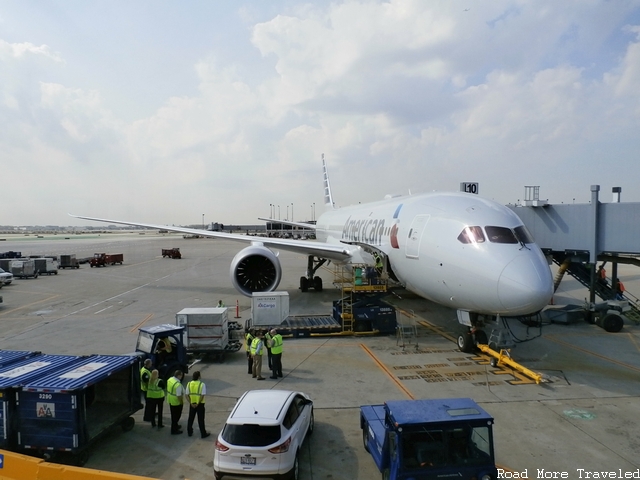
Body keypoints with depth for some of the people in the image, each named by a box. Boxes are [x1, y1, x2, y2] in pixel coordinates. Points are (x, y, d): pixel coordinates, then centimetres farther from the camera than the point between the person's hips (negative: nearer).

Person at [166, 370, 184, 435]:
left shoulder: (170, 379, -6)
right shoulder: (178, 384, -32)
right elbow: (179, 396, -27)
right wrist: (181, 402, -12)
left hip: (170, 400, 8)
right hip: (176, 402, -8)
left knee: (173, 415, 25)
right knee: (176, 415, 9)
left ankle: (175, 425, 44)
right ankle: (174, 430, 21)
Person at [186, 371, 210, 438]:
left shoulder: (189, 384, -4)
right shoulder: (202, 384, -16)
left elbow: (187, 395, -5)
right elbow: (202, 395, -20)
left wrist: (191, 403, -6)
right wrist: (198, 403, -12)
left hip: (192, 404, 3)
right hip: (200, 404, -3)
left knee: (190, 418, 20)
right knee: (201, 419, 8)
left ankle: (189, 432, 32)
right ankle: (203, 434, 17)